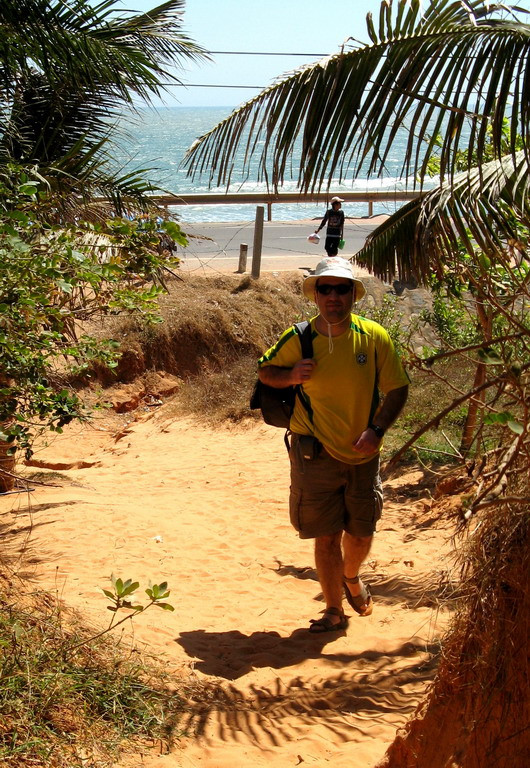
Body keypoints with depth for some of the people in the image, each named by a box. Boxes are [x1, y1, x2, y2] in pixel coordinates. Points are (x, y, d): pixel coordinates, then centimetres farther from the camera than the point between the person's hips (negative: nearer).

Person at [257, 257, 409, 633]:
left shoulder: (374, 337, -8)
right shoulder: (297, 340, -7)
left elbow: (397, 389, -1)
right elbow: (265, 370, 9)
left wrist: (376, 429, -16)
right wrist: (291, 375, -14)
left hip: (363, 455, 1)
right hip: (316, 456, -1)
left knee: (361, 533, 15)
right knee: (327, 536, 3)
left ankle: (352, 577, 49)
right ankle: (334, 611, 23)